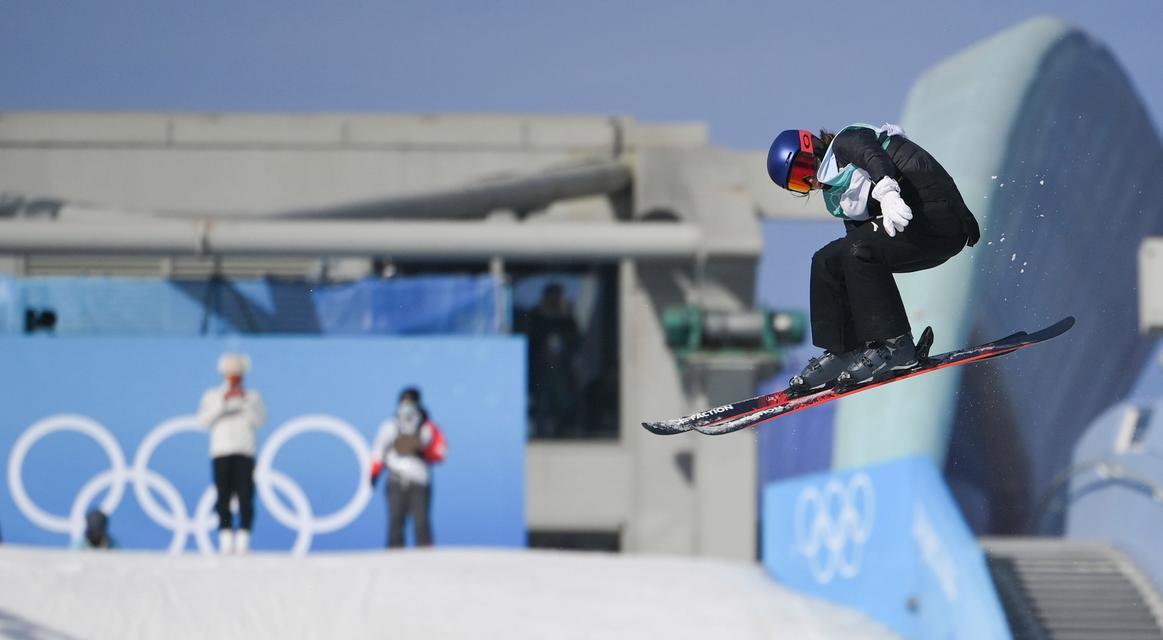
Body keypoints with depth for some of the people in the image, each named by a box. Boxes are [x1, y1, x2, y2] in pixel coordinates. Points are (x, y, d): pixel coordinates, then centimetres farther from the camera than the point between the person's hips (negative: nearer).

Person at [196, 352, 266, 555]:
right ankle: (226, 543, -5)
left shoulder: (252, 397, 14)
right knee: (223, 498, -5)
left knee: (246, 498, -9)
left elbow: (260, 420, -1)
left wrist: (245, 401, -10)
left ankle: (243, 543, -9)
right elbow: (204, 419, 0)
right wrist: (223, 403, -8)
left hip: (245, 453, 0)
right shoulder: (212, 396, 14)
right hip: (221, 452, 0)